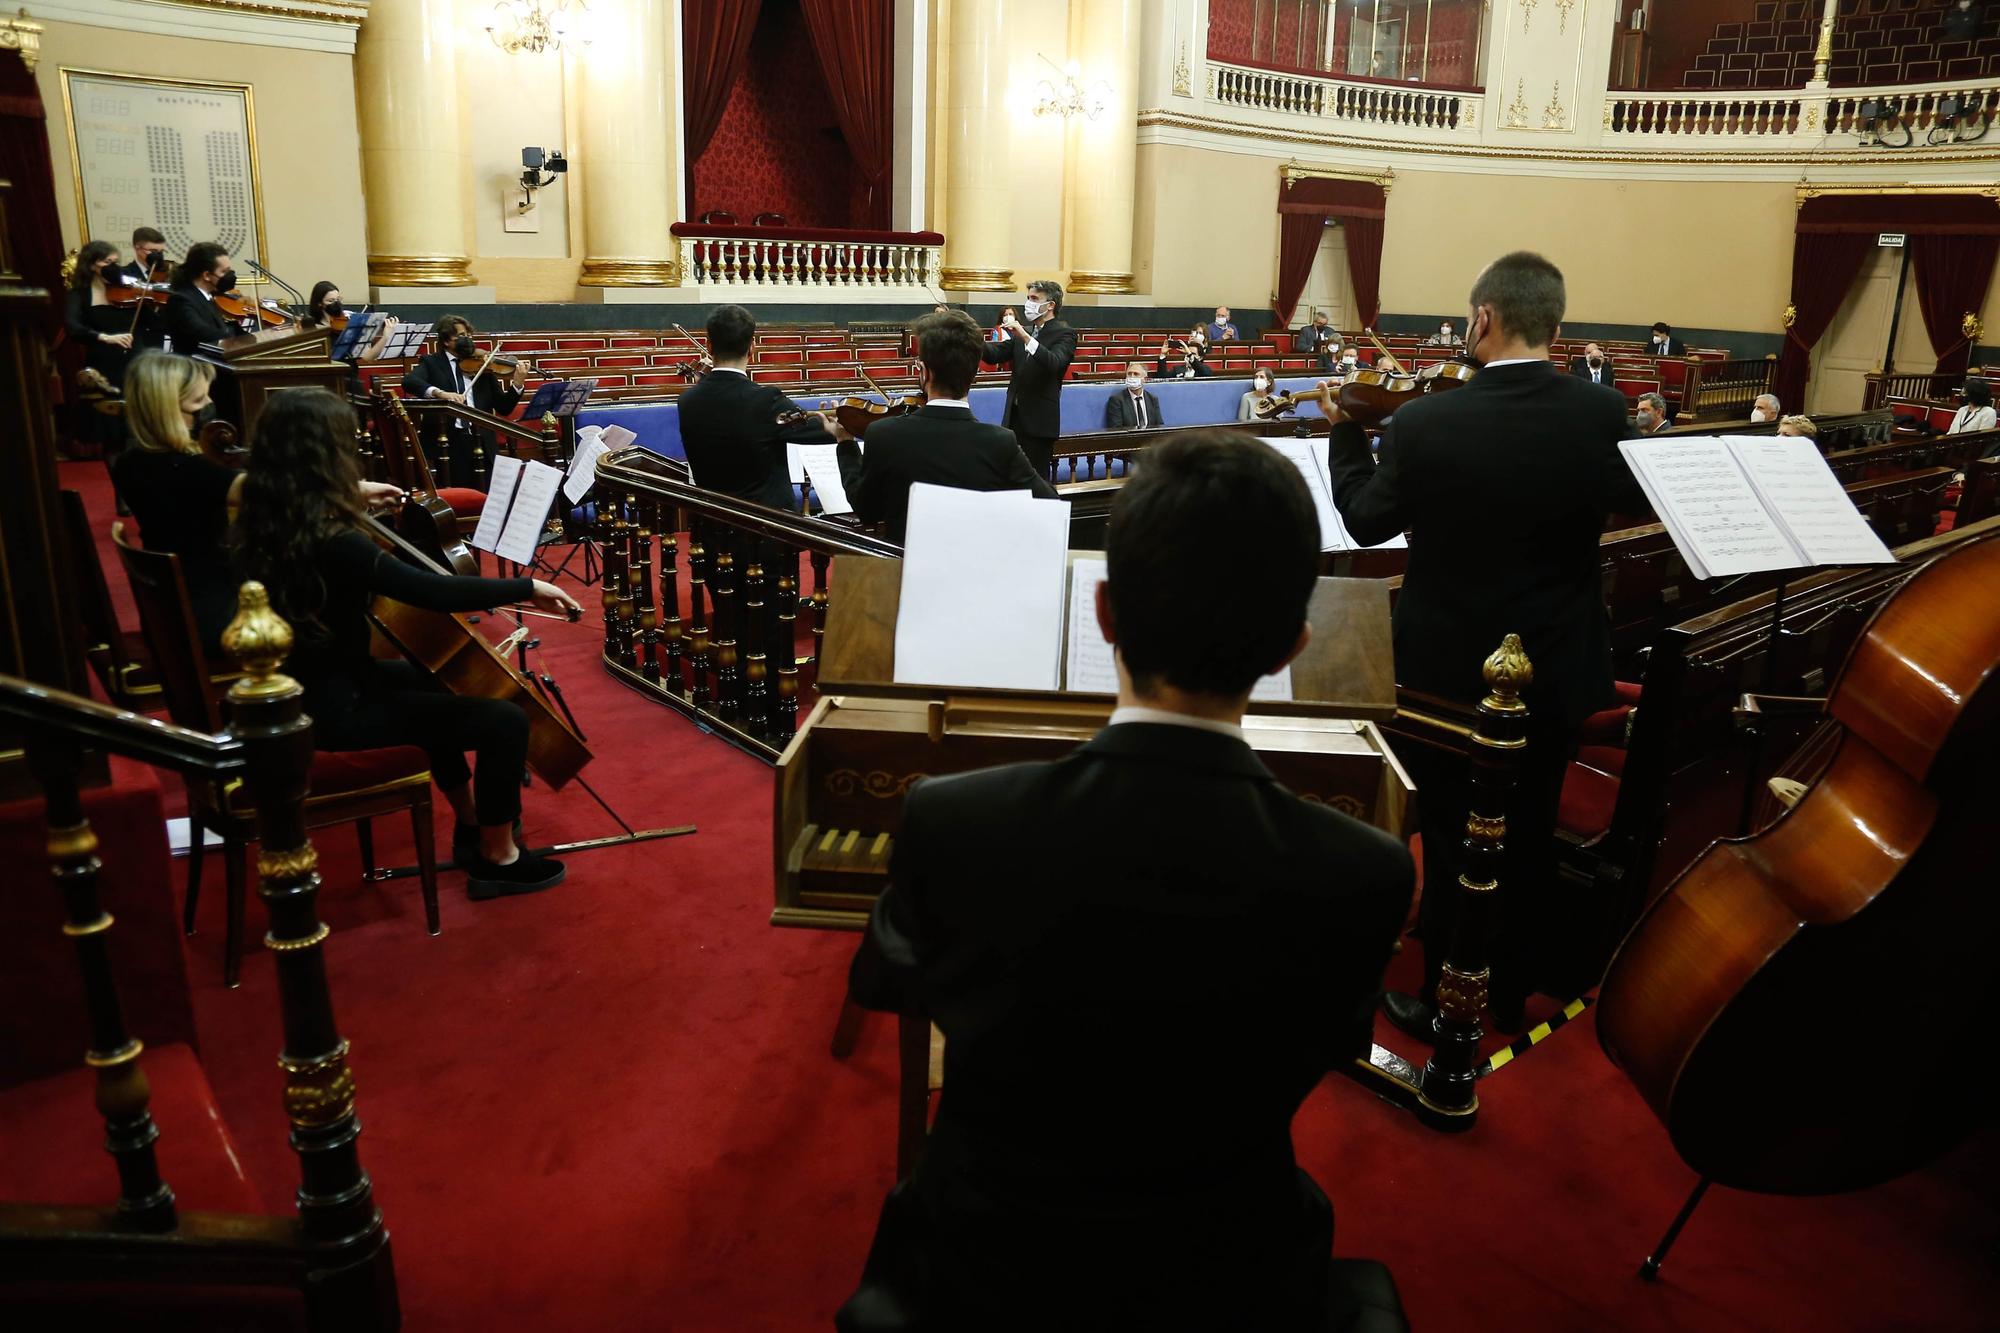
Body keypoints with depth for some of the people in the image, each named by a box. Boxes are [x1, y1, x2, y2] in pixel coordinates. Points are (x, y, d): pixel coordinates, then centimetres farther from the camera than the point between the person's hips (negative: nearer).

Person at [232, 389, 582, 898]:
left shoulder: (265, 522, -1)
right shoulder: (333, 542, -30)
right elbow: (433, 591, -31)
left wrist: (354, 498, 24)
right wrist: (527, 587, -21)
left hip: (305, 683, 11)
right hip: (334, 706, -11)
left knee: (437, 684, 31)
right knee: (505, 720, -11)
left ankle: (471, 825, 39)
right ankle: (499, 859, 9)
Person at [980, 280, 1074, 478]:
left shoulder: (1064, 333, -6)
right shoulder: (1022, 330, 15)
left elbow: (1054, 363, -24)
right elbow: (995, 354, 7)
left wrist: (1025, 337, -32)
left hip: (1039, 420, -6)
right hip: (1015, 417, 6)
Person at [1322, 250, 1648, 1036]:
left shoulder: (1424, 423, -19)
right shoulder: (1602, 413, -11)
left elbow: (1365, 522, -4)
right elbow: (1638, 502, 8)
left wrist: (1345, 432, 10)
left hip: (1451, 669, -3)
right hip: (1557, 672, 3)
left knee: (1450, 838, 12)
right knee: (1529, 833, 20)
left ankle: (1445, 1000, 24)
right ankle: (1513, 989, 37)